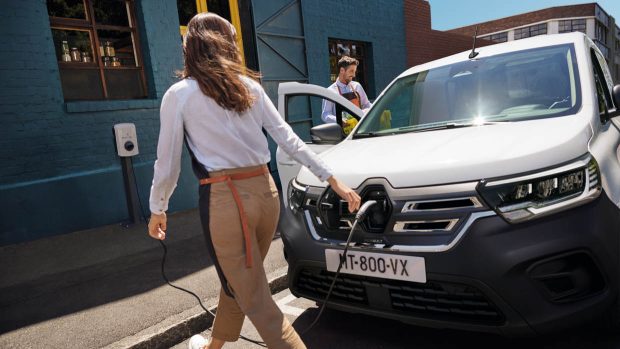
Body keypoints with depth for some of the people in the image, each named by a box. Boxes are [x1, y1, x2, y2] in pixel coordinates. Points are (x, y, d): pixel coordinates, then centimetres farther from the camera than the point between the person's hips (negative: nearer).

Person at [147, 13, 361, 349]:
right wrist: (332, 179, 9)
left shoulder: (178, 94, -1)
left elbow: (167, 162, 1)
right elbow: (288, 138, 6)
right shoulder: (250, 86, 9)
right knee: (238, 281, 25)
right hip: (265, 191, 6)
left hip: (223, 198, -6)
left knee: (255, 300, 5)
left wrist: (157, 209, 16)